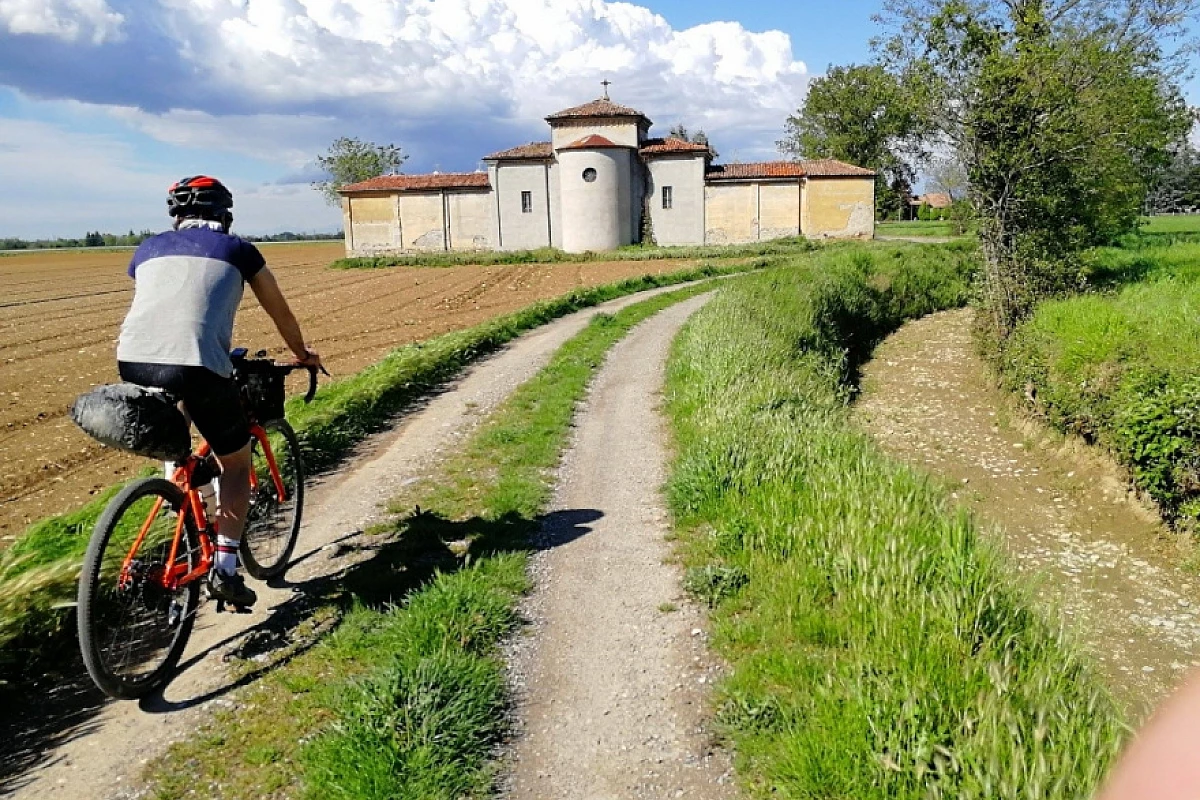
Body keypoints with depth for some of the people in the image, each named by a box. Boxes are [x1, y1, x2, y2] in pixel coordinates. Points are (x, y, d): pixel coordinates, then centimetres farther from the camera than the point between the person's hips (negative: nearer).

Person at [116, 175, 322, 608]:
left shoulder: (149, 248, 26)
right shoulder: (237, 249, 18)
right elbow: (280, 312, 26)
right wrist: (303, 354, 44)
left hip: (133, 361, 4)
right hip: (197, 366, -4)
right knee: (237, 462, 16)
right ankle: (225, 569, 9)